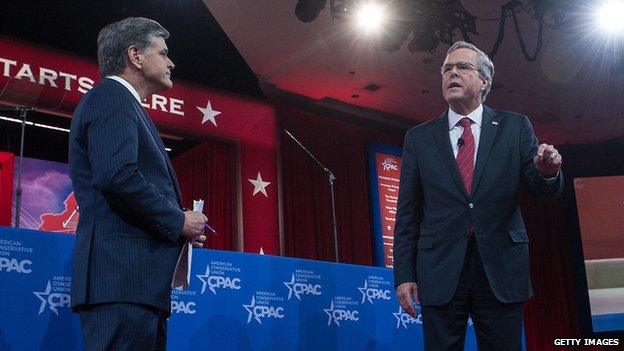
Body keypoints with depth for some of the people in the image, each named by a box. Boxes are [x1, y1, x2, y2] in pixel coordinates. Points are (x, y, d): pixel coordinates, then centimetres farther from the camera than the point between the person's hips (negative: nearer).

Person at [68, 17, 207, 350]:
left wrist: (177, 224, 12)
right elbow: (116, 175, -21)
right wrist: (177, 220, -10)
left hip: (133, 282, 10)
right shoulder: (112, 97, -4)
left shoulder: (119, 102, 27)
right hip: (122, 276, -10)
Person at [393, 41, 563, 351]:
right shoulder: (419, 138, 7)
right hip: (440, 272, 0)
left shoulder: (515, 127, 7)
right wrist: (404, 275, 0)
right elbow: (407, 212, 6)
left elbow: (544, 189, 5)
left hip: (501, 269, 0)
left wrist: (548, 171, -19)